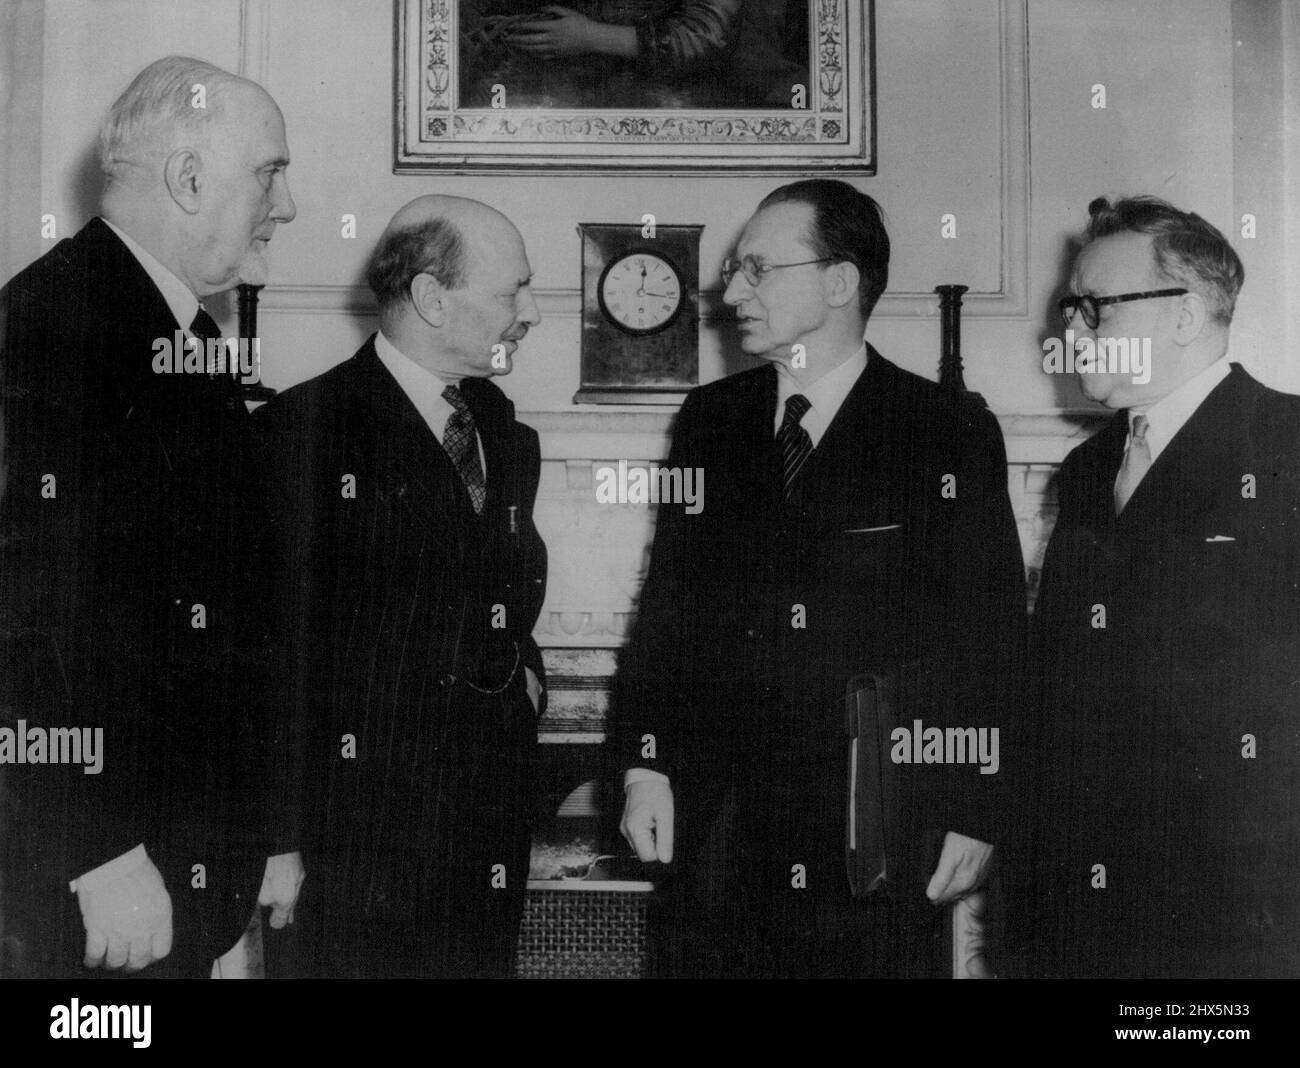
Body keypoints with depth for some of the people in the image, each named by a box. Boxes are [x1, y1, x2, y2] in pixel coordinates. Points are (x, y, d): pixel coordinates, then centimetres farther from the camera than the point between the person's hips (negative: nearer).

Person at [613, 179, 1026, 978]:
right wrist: (644, 761, 4)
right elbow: (668, 601, 11)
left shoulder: (950, 436, -3)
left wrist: (976, 815, -4)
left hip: (876, 844, -3)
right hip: (715, 829, 4)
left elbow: (990, 640, -2)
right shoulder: (709, 419, 9)